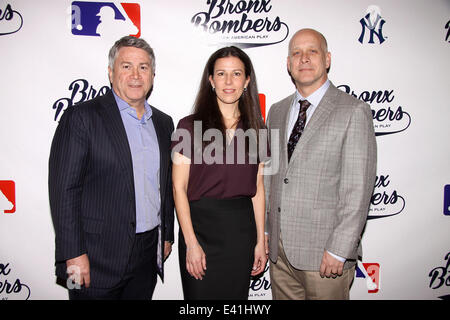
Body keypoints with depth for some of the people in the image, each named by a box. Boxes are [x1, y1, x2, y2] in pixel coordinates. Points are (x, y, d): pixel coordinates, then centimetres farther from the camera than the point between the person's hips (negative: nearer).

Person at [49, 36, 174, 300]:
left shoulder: (163, 123, 9)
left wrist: (167, 235, 13)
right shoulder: (81, 117, -8)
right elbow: (64, 189, -12)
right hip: (98, 257, -5)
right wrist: (74, 254, -15)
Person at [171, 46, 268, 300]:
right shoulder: (190, 126, -5)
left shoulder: (255, 128, 5)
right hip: (200, 226, -3)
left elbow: (258, 187, 7)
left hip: (242, 229, 3)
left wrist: (261, 240, 5)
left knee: (236, 294, 15)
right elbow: (179, 188, -6)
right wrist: (191, 243, -10)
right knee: (200, 294, 9)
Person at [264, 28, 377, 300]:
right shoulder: (277, 112, 11)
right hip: (279, 249, 5)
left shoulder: (354, 111, -8)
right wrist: (264, 231, 9)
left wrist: (339, 250, -14)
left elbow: (358, 188, -12)